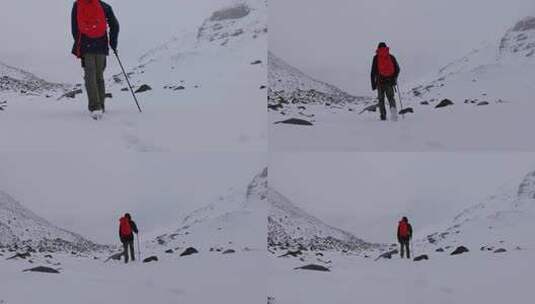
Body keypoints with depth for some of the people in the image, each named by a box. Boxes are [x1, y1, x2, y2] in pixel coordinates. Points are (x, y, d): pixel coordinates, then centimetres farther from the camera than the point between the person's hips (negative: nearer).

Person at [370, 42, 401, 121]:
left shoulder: (376, 58, 3)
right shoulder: (391, 57, 7)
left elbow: (373, 71, -1)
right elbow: (397, 69, 8)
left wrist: (373, 84, 3)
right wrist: (394, 78, 24)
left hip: (380, 81, -1)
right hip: (390, 81, 1)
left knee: (381, 99, 10)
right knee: (391, 97, 11)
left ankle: (383, 116, 0)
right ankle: (393, 108, -18)